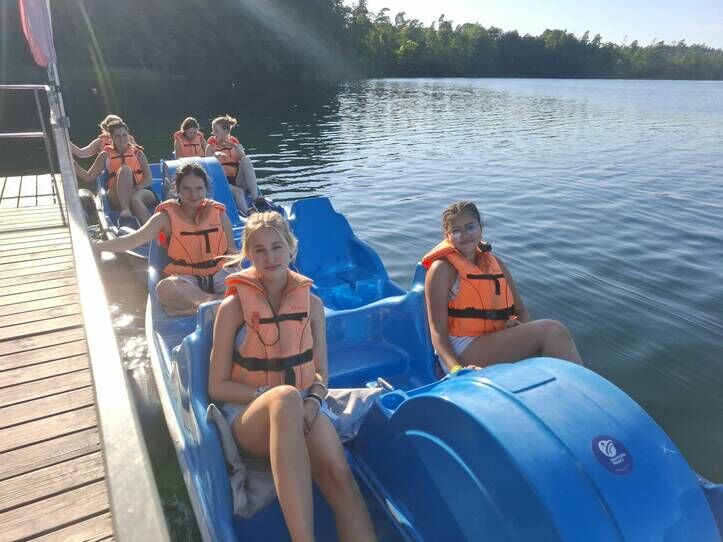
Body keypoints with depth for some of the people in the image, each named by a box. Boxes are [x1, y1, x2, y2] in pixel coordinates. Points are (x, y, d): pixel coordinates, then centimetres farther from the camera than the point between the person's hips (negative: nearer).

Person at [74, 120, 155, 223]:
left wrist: (136, 187, -15)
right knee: (125, 169, -27)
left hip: (141, 191, 0)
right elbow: (89, 177, 13)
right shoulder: (106, 155, 15)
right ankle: (125, 209, -41)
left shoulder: (137, 153, 13)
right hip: (117, 198, 0)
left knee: (135, 199, -37)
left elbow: (148, 179, 4)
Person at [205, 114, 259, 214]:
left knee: (246, 160, -24)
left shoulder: (235, 143, 12)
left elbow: (244, 160, -2)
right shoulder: (211, 146, 7)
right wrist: (215, 156, -22)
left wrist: (236, 147, -16)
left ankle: (255, 198, -32)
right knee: (238, 192, -35)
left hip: (238, 180, 3)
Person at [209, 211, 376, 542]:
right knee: (287, 397, -40)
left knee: (339, 473, -30)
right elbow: (218, 387, -2)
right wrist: (275, 396, -16)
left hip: (303, 409, 3)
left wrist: (312, 402, -14)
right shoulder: (233, 307, -3)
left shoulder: (311, 303, 6)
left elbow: (321, 373, 9)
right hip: (249, 414, -2)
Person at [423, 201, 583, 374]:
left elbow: (522, 312, 18)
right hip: (461, 352, -6)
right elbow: (438, 331, -11)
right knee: (551, 331, -21)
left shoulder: (495, 263, 16)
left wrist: (518, 324, -8)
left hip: (497, 345, 6)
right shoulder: (442, 269, -4)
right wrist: (456, 369, -28)